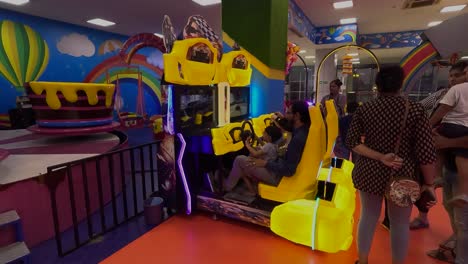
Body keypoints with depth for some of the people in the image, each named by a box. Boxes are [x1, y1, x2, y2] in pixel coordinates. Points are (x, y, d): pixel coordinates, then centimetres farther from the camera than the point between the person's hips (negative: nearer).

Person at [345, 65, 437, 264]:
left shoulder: (364, 109, -6)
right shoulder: (415, 110, -11)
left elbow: (352, 142, -9)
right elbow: (426, 152, -12)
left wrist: (380, 157, -12)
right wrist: (429, 184, -2)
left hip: (369, 172, 2)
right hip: (402, 175, -2)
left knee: (368, 216, 17)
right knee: (400, 223, 16)